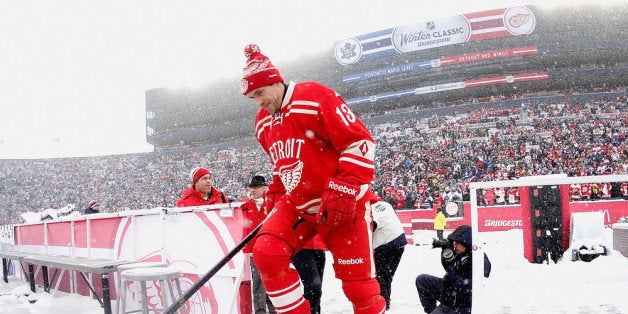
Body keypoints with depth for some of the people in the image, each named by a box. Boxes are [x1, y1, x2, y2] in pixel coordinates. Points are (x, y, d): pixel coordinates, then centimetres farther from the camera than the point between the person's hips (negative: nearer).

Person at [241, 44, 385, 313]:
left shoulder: (314, 98, -16)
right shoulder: (263, 123, 10)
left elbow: (359, 142, -19)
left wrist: (345, 189, -24)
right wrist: (275, 195, 13)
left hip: (343, 206, -6)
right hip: (297, 205, 6)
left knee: (359, 284, -5)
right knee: (266, 253, -16)